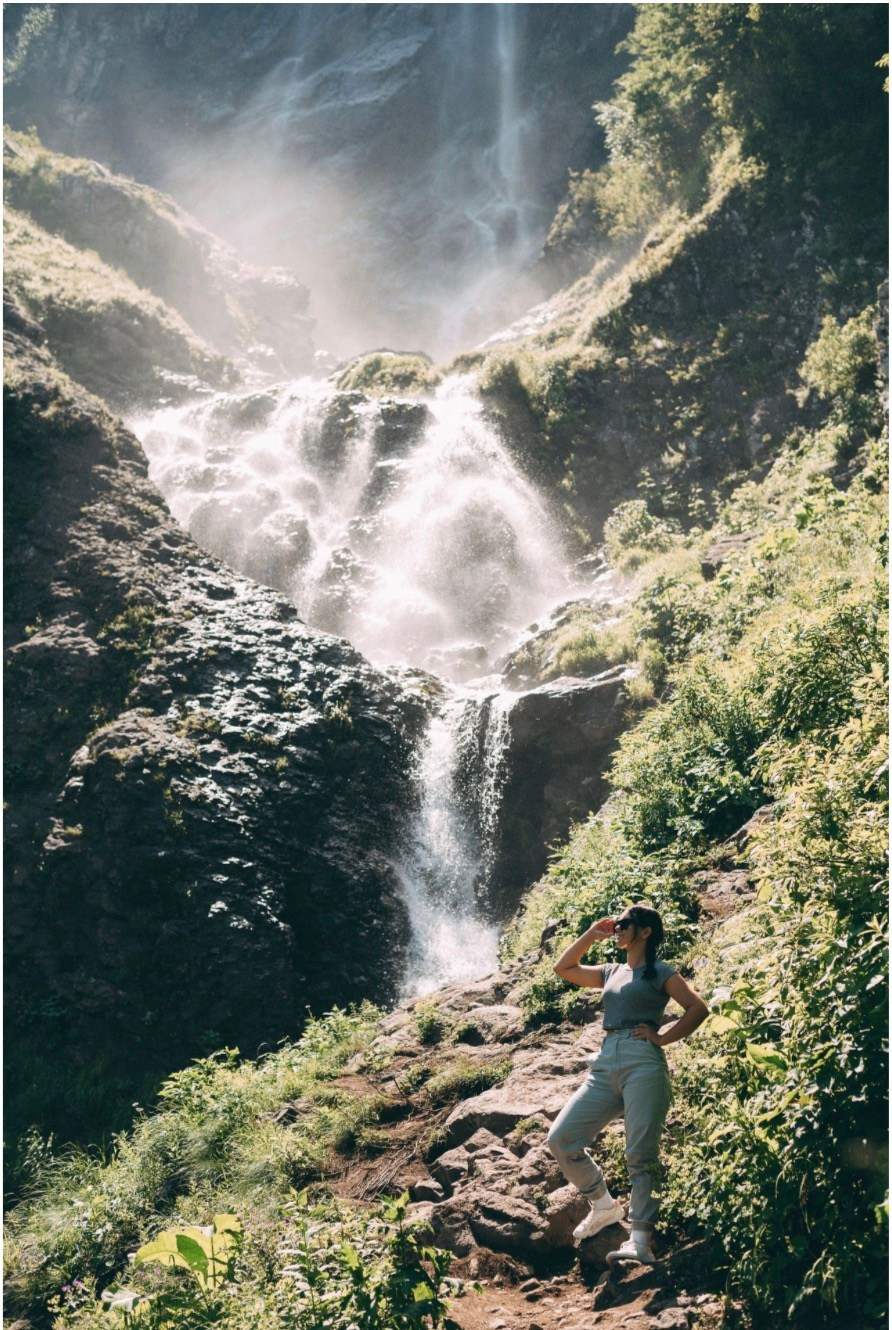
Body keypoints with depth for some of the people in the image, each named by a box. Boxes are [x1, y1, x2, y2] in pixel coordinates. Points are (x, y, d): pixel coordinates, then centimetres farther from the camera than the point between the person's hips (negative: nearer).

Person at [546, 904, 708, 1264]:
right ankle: (604, 1205, 12)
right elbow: (563, 968, 30)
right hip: (605, 1066, 7)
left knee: (640, 1156, -11)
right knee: (560, 1138, -3)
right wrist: (590, 935, 22)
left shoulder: (660, 973, 6)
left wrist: (662, 1037, -6)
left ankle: (640, 1241, -14)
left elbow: (698, 1008, -3)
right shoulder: (612, 973, 24)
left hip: (642, 1064, -7)